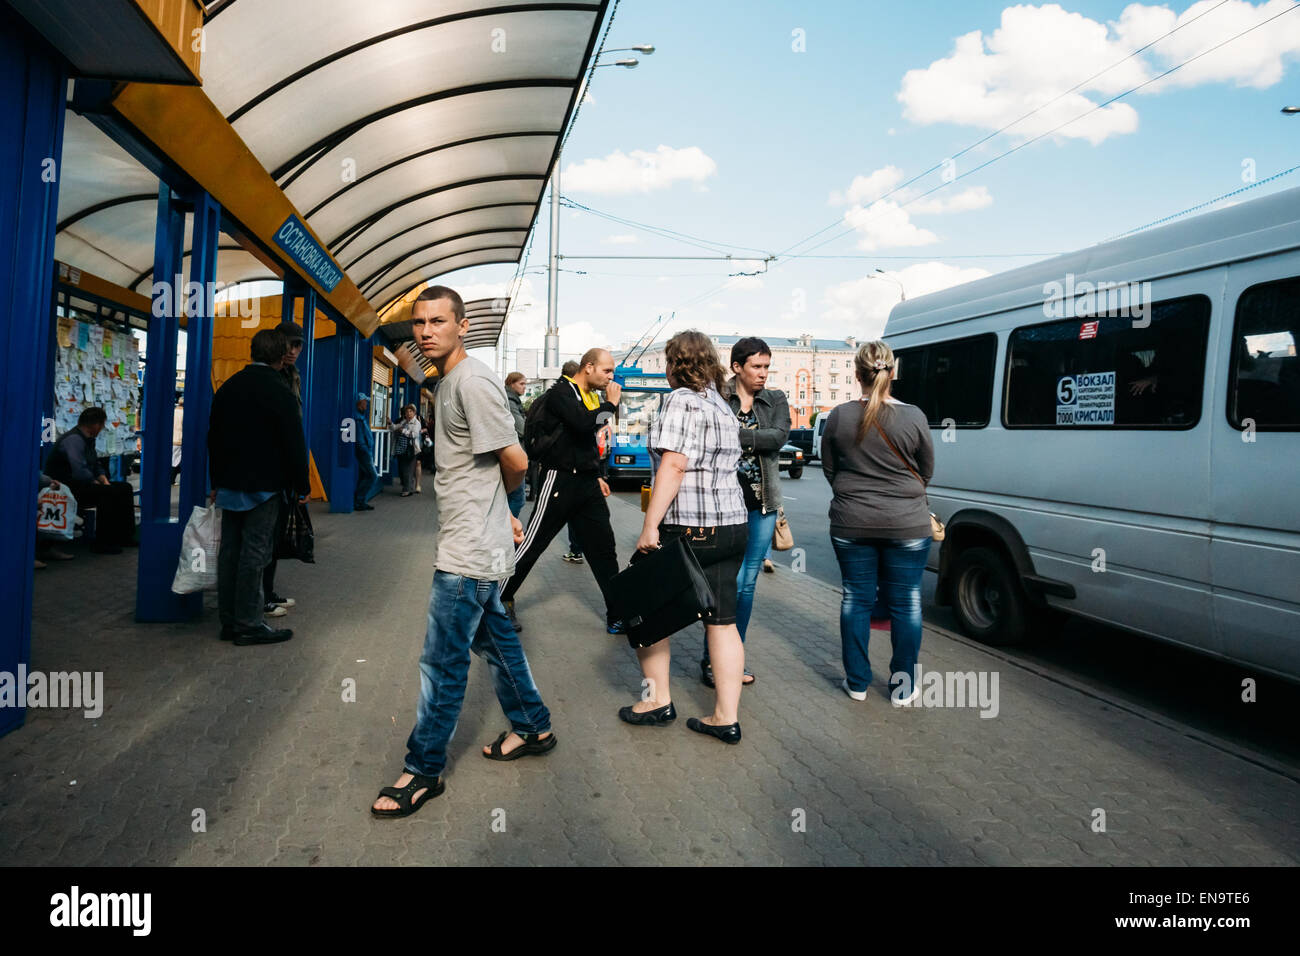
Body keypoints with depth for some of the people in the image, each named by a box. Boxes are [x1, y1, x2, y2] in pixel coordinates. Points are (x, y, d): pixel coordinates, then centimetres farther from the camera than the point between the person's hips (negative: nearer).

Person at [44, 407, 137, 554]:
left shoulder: (88, 439, 13)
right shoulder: (74, 439, -19)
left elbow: (96, 465, 18)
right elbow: (80, 471, -30)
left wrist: (105, 481, 0)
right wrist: (99, 484, -18)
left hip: (83, 484, 10)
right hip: (66, 488, -10)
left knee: (125, 487, 2)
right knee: (109, 493, -28)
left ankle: (125, 537, 1)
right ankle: (102, 543, -21)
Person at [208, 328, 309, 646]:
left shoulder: (227, 387, 11)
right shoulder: (279, 392, -12)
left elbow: (214, 438, 17)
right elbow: (293, 444, -13)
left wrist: (217, 481, 24)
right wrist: (301, 485, -4)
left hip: (230, 485, 7)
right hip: (264, 486, -7)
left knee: (230, 551, 10)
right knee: (254, 553, -5)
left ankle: (229, 621, 17)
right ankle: (248, 625, -1)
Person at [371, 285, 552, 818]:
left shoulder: (472, 382, -18)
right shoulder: (448, 382, 14)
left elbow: (515, 462, -18)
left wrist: (497, 500, 2)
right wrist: (501, 512, 12)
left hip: (469, 551, -10)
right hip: (477, 545, 10)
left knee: (442, 662, -1)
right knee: (493, 638, 20)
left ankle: (423, 772, 14)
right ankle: (533, 729, 35)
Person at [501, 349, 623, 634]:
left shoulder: (592, 397, 16)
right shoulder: (561, 392, -10)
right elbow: (584, 424, -27)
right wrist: (610, 404, -12)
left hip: (587, 483, 8)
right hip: (560, 479, -8)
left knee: (603, 548, 5)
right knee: (531, 544, 0)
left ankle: (617, 616, 11)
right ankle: (501, 601, 18)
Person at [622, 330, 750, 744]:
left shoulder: (680, 400, -8)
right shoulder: (723, 406, 18)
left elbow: (673, 465, -18)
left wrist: (650, 526, -19)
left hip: (689, 527, -8)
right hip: (733, 522, 8)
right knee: (722, 620, 8)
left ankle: (658, 699, 16)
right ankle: (726, 717, 12)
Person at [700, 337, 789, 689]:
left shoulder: (776, 400, 8)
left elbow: (779, 436, -10)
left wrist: (736, 436, -19)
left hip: (762, 504, 4)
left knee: (748, 584, 10)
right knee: (731, 581, -7)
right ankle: (711, 659, 8)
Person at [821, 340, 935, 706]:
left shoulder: (839, 416, -5)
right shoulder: (913, 417, -9)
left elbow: (829, 470, 6)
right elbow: (926, 472, 4)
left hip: (852, 524, 1)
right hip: (907, 525, -1)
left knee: (856, 600, 12)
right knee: (905, 604, 9)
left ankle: (857, 682, 21)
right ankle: (904, 687, 19)